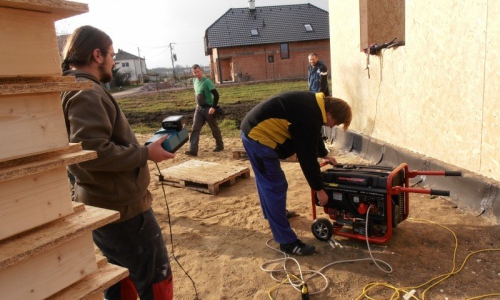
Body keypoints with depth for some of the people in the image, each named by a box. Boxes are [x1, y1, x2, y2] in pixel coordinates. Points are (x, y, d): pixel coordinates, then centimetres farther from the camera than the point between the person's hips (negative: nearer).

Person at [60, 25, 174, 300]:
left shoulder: (78, 89, 12)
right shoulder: (86, 93, -19)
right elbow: (92, 152, -29)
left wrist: (140, 149, 11)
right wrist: (145, 153, -20)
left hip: (103, 204, 10)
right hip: (120, 206, -10)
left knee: (122, 278, 24)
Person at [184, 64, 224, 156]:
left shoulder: (207, 81, -17)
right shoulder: (194, 81, 6)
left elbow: (216, 95, -22)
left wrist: (213, 107, -25)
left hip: (208, 108, -6)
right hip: (199, 108, 7)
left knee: (214, 128, 8)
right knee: (195, 129, -4)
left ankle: (220, 145, 28)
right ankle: (193, 150, -7)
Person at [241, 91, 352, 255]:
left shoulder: (314, 103, 7)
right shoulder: (309, 117, -22)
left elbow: (314, 136, 26)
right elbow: (308, 157, -17)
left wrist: (324, 154, 35)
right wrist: (319, 189, -6)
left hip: (253, 130, 10)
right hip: (259, 136, -10)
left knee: (267, 181, 27)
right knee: (275, 187, -6)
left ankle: (273, 212, 49)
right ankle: (287, 242, 1)